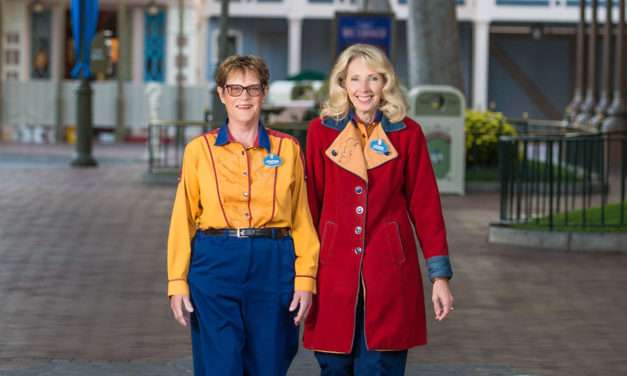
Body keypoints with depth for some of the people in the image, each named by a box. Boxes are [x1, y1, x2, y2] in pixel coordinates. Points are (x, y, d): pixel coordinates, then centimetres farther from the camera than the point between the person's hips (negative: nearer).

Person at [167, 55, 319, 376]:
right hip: (215, 267, -1)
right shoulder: (199, 150, 4)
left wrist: (305, 278, -2)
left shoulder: (288, 149, 7)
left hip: (273, 268, 1)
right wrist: (177, 283, -2)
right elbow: (183, 220, 4)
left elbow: (301, 219, 7)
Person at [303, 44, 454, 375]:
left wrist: (440, 275, 0)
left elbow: (425, 206, 3)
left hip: (389, 272, -1)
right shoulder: (321, 131, 4)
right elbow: (310, 205, 6)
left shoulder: (407, 134, 3)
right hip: (334, 270, 1)